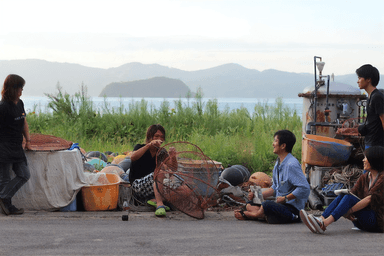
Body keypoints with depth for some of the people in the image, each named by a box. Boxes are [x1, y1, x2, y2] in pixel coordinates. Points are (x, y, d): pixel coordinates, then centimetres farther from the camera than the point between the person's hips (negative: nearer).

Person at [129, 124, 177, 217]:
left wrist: (173, 158, -25)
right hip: (137, 186, -6)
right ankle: (160, 205, -51)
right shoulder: (140, 147, -2)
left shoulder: (161, 152, 10)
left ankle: (154, 200, -24)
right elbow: (133, 157, -27)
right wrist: (149, 145, -36)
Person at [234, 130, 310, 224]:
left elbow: (304, 188, -25)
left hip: (293, 208, -10)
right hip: (280, 203, 10)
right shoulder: (278, 163, 13)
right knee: (250, 205, 9)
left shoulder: (292, 165, -19)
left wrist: (286, 198, -20)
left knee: (267, 205, -32)